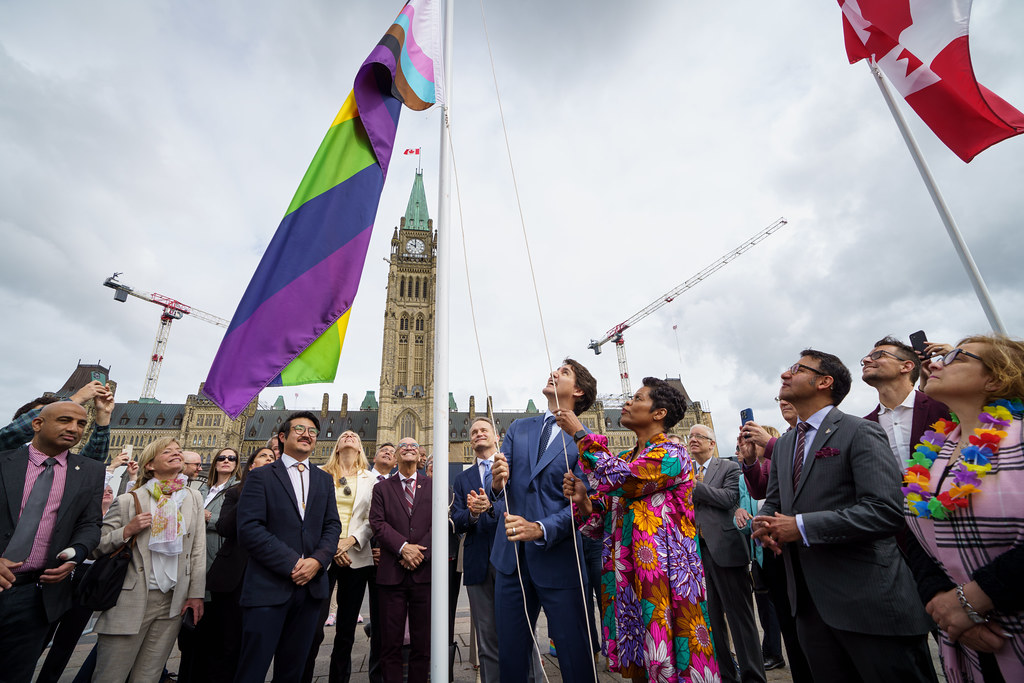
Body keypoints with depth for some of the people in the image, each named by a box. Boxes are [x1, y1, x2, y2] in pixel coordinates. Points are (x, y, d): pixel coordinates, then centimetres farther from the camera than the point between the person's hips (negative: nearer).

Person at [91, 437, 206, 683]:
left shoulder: (194, 498, 4)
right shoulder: (129, 500, -4)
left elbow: (198, 550, 5)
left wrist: (196, 594, 2)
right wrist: (127, 530, -18)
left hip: (174, 603, 3)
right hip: (132, 601, -3)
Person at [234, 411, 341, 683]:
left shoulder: (324, 480, 12)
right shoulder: (260, 477, -1)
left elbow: (332, 526, 8)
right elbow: (249, 529, -11)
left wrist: (318, 560, -11)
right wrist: (292, 563, -16)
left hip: (311, 586, 4)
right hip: (269, 586, -4)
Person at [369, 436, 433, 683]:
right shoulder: (382, 488, 9)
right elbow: (377, 523, -3)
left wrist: (420, 552, -12)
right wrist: (403, 547, -15)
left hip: (425, 571, 0)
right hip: (392, 573, 0)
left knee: (422, 642, 10)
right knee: (391, 642, 8)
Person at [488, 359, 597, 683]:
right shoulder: (519, 429, 8)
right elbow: (498, 489, 4)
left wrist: (540, 529, -26)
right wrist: (497, 482, -19)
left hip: (558, 561, -4)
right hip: (512, 558, 4)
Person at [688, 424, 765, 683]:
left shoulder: (729, 468, 0)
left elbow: (729, 498, -16)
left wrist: (694, 485, -16)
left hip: (725, 549, -4)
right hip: (696, 552, 5)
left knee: (740, 615, 5)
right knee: (709, 617, 14)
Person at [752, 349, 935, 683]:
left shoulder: (860, 433, -11)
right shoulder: (782, 444, 12)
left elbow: (885, 511, -21)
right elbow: (772, 501, 16)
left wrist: (801, 526, -23)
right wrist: (764, 525, -7)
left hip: (867, 601, -6)